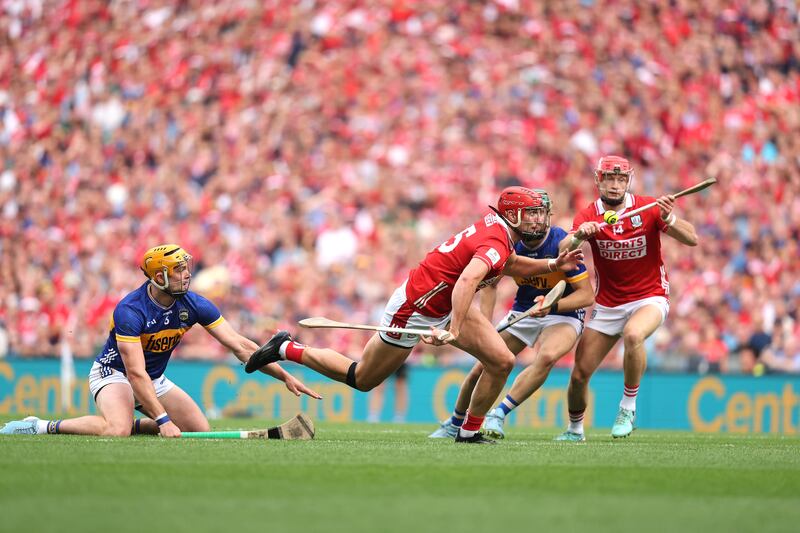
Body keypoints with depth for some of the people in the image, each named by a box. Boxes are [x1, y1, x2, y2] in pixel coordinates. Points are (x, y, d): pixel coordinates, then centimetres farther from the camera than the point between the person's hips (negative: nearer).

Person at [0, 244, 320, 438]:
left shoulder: (194, 306, -13)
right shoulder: (129, 311, -29)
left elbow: (240, 346, -12)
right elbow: (135, 373, -34)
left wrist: (285, 377, -19)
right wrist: (162, 420, -41)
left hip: (155, 379, 7)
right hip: (114, 373, -7)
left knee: (201, 431, -2)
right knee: (118, 432, -35)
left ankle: (136, 425, 14)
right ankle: (42, 427, -19)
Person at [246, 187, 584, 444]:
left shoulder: (497, 230, 1)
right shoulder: (495, 243, -28)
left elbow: (510, 266, 23)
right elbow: (466, 281, -47)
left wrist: (552, 265, 10)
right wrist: (454, 331, -51)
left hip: (447, 306, 9)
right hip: (415, 310, -9)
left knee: (502, 361, -4)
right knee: (361, 379, 6)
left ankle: (470, 431, 10)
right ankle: (286, 349, 21)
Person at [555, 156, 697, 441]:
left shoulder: (648, 208, -11)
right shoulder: (588, 216, -7)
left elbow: (692, 239, -18)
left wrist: (668, 219, -37)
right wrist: (579, 234, -47)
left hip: (649, 297, -3)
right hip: (607, 305, 3)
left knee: (633, 335, -36)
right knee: (579, 374, 0)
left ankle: (628, 407, -17)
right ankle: (575, 429, 29)